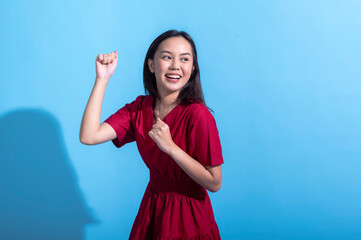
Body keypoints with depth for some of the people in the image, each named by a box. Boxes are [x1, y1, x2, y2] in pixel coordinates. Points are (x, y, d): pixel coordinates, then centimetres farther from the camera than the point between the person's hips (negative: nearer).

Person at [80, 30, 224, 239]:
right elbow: (89, 136, -17)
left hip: (188, 216, -5)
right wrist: (102, 79, -16)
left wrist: (170, 147, -29)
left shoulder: (197, 114, -22)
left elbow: (214, 183, -20)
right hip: (152, 208, 5)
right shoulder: (139, 108, -5)